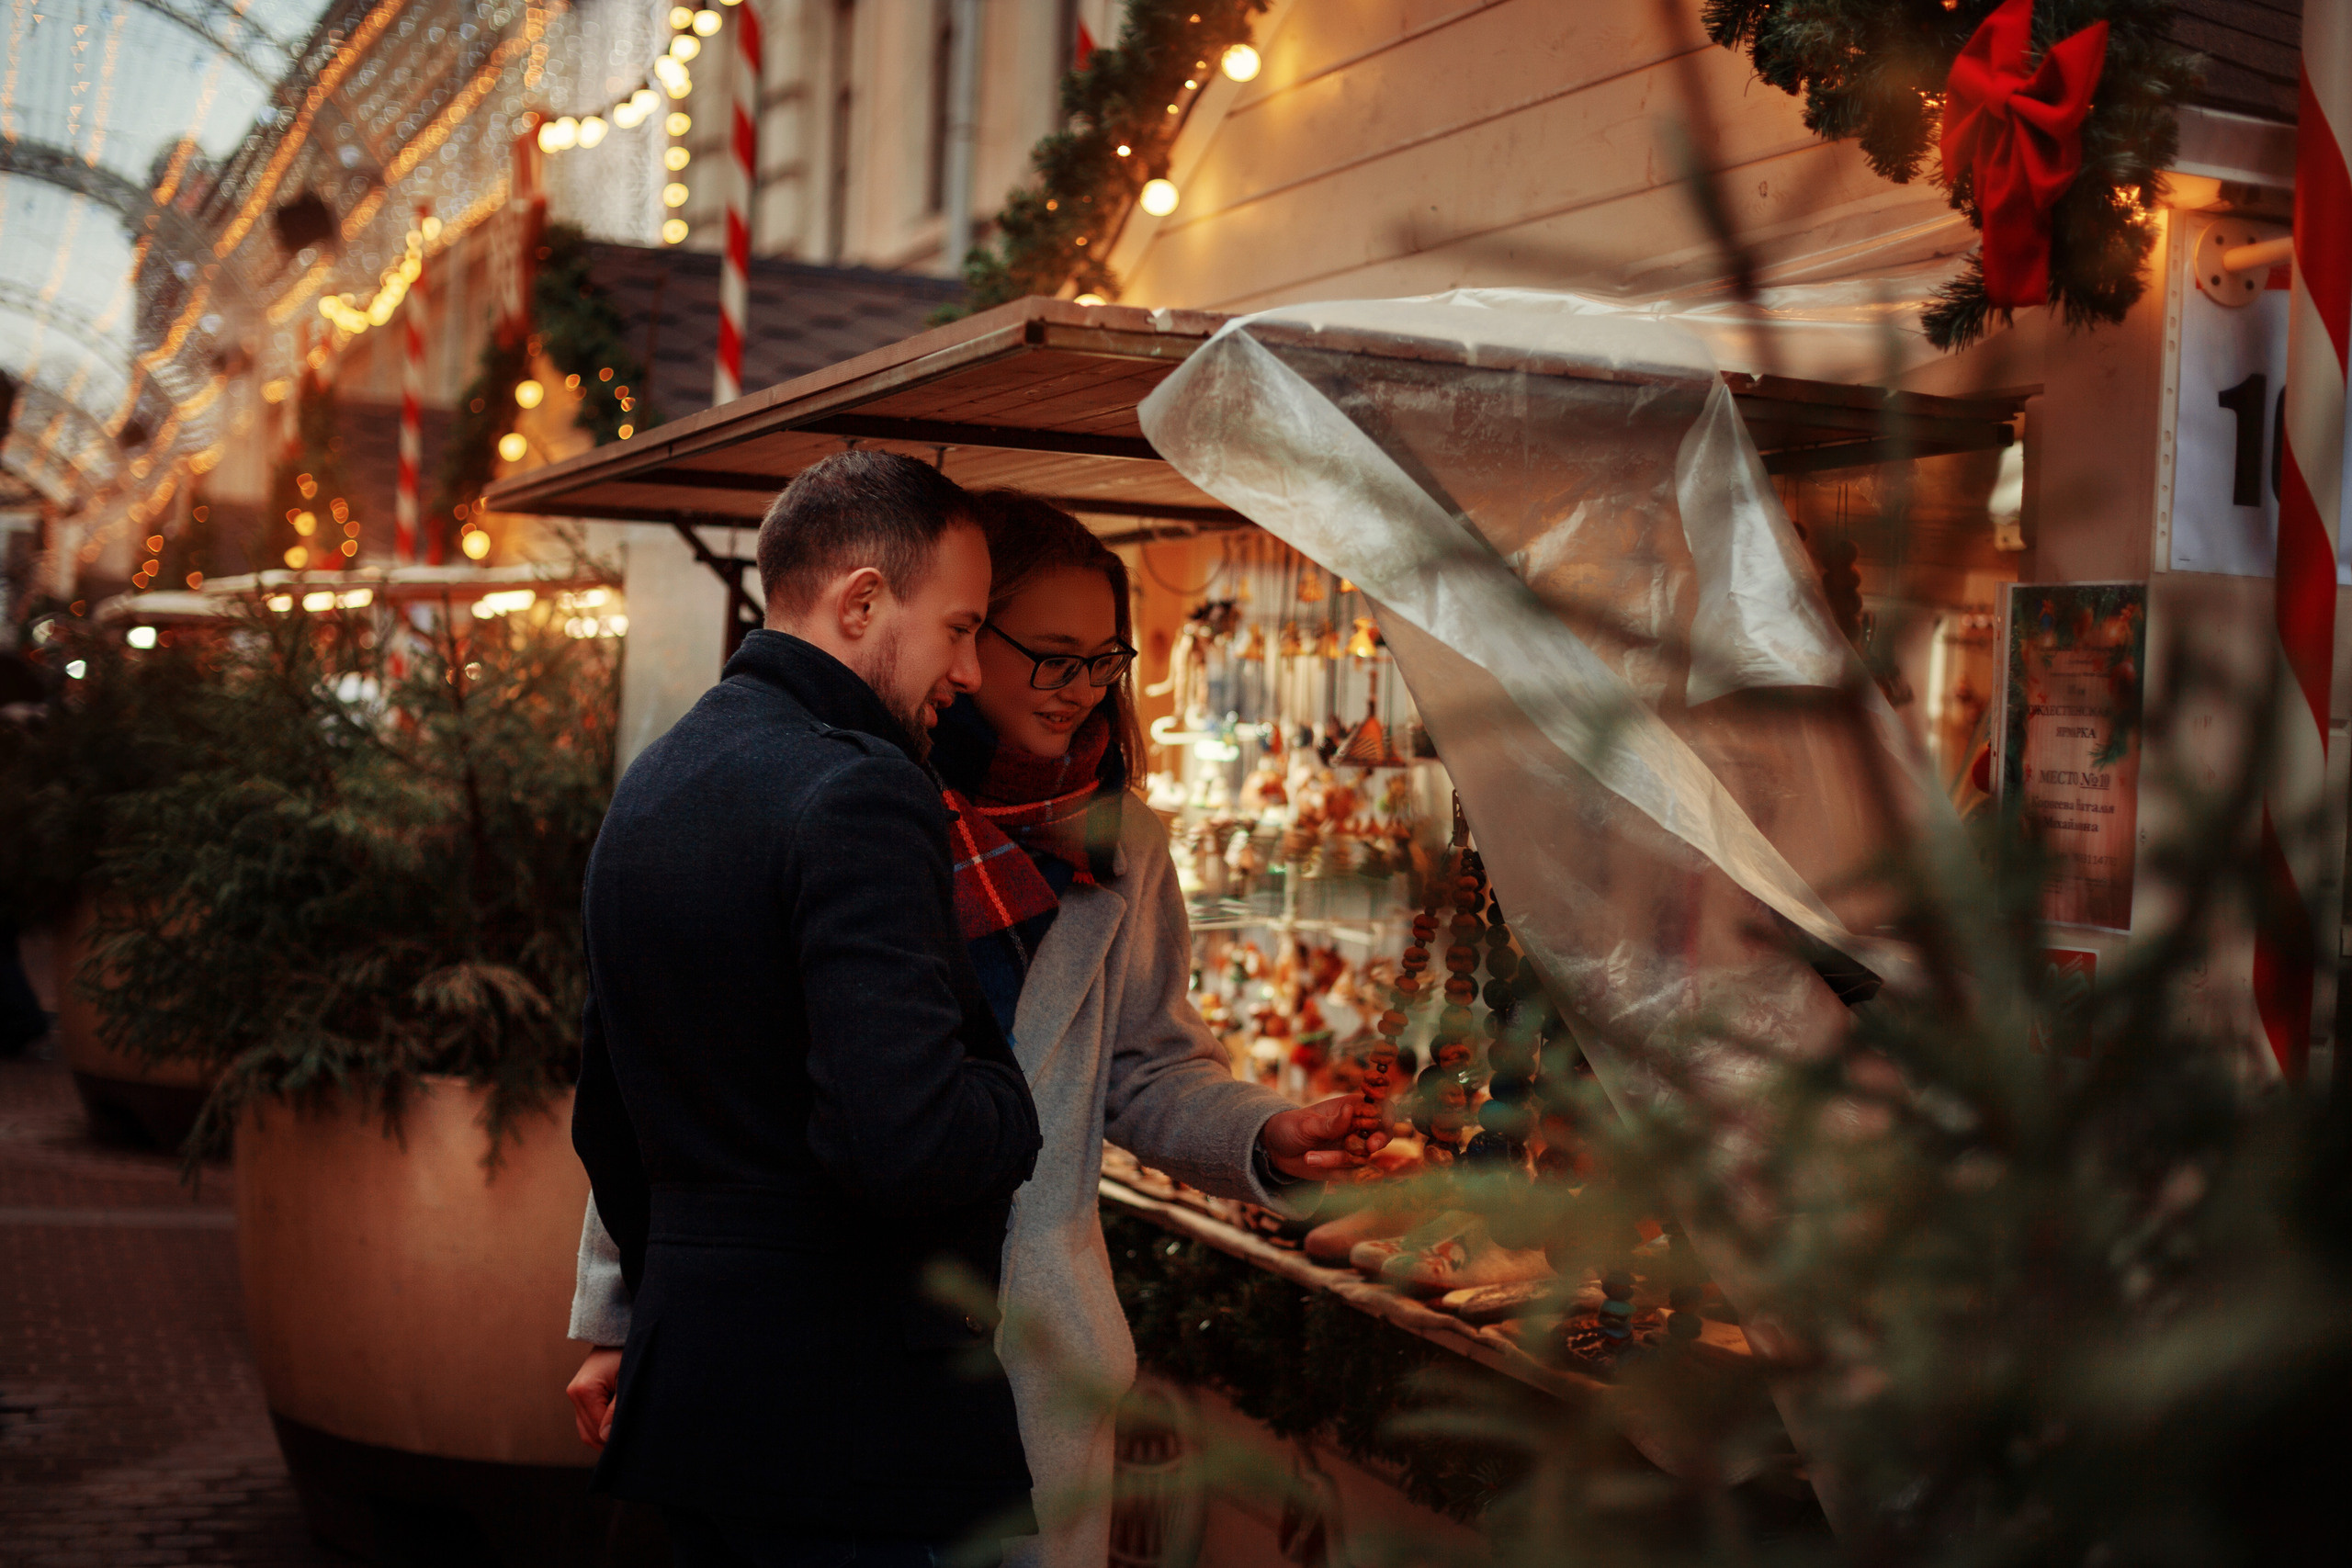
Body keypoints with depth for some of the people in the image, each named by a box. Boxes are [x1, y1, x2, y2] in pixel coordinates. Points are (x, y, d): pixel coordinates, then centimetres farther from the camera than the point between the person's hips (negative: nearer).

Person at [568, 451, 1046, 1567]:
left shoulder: (648, 786, 11)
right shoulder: (859, 796, -18)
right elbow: (905, 1141, -29)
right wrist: (1013, 1107, -9)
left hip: (691, 1391, 9)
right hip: (862, 1414, -9)